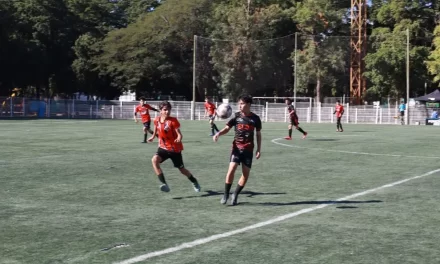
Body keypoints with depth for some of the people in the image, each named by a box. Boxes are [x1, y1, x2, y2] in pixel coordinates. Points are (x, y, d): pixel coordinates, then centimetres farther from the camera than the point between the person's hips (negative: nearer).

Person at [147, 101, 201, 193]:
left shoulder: (173, 120, -16)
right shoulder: (156, 120, -3)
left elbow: (179, 134, -22)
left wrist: (179, 139, -42)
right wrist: (153, 137, 10)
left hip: (175, 148, -3)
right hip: (163, 147, 3)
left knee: (181, 169, 8)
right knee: (154, 160, -27)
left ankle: (195, 182, 38)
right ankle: (164, 184, -27)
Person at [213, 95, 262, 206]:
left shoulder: (255, 118, 0)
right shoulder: (236, 116, -1)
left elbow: (258, 134, 10)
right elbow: (227, 128, 0)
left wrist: (258, 149, 6)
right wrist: (218, 134, -20)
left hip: (248, 149, 1)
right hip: (237, 147, -1)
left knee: (246, 174, 0)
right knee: (231, 170, -16)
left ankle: (235, 195, 17)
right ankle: (226, 195, -1)